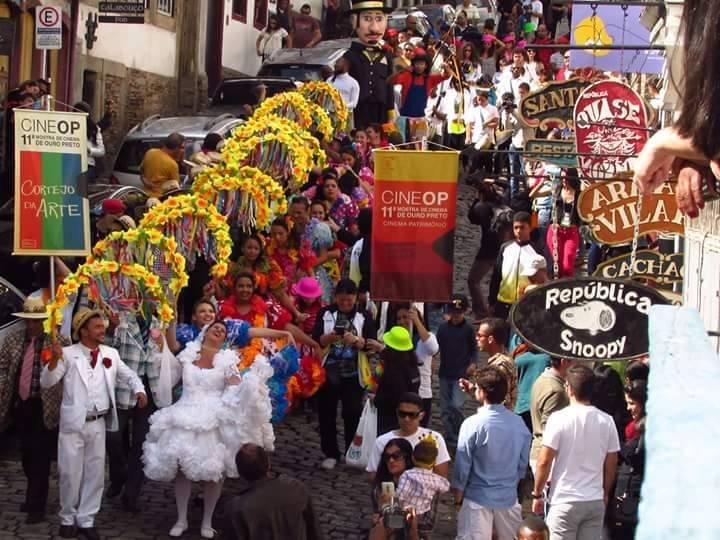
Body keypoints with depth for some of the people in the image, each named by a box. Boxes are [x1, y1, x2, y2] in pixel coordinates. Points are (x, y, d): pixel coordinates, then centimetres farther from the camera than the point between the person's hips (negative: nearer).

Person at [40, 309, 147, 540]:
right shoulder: (68, 354, -4)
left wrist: (139, 390, -3)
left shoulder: (111, 354, 7)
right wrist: (54, 360, -24)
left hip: (98, 424, 4)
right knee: (71, 474, 2)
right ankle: (68, 518, 19)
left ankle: (86, 520, 19)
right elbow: (46, 382, -8)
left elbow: (129, 376, 18)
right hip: (73, 423, -4)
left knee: (95, 474, 8)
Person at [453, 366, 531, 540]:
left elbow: (462, 466, -11)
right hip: (509, 498, 4)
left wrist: (458, 497, 3)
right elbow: (523, 464, 6)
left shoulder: (472, 424, -17)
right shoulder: (519, 423, -4)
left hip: (478, 498, -4)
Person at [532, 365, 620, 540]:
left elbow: (544, 462, -10)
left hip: (565, 501, -4)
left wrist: (537, 494, 2)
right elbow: (611, 465, 7)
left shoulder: (559, 419, -12)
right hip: (595, 501, 4)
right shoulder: (607, 421, 0)